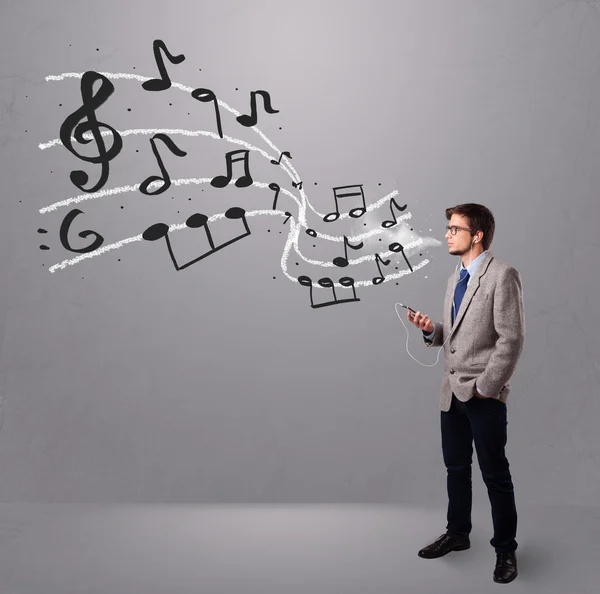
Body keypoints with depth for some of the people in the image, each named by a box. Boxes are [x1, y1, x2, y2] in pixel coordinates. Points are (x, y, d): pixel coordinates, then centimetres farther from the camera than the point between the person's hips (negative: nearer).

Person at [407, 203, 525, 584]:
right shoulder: (455, 279, 14)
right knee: (456, 467, 17)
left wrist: (485, 387, -16)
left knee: (495, 474, 4)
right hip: (452, 392, 7)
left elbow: (512, 339, -16)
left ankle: (506, 549, 19)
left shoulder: (503, 275, -12)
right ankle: (458, 534, 34)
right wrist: (431, 330, -4)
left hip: (485, 395, -7)